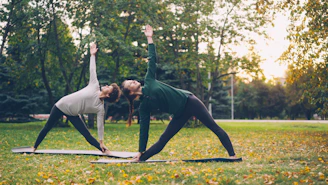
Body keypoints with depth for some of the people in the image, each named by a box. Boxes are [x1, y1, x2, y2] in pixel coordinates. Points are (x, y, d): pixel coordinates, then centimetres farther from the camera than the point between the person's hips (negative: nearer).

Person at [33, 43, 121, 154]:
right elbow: (92, 70, -7)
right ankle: (35, 147, 31)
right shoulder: (95, 86, -15)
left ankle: (103, 151, -4)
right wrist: (93, 55, -3)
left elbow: (100, 125, -15)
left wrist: (101, 142, -16)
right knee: (47, 128, 13)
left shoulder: (100, 108, -18)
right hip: (61, 106, 2)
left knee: (87, 135, -11)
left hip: (73, 115, -2)